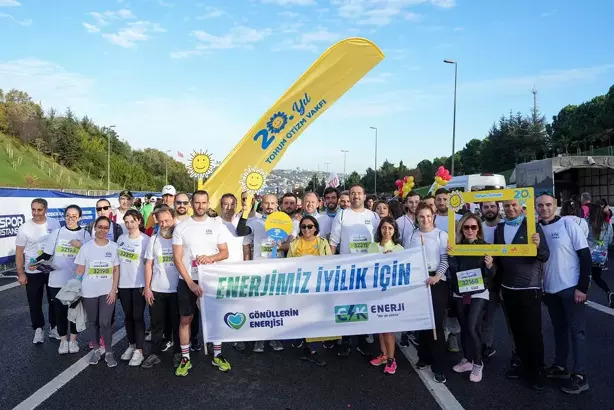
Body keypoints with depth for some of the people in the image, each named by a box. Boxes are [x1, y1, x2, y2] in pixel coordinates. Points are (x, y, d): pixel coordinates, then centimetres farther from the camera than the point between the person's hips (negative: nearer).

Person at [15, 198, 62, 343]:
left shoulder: (55, 224, -3)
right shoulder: (24, 228, -8)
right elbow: (19, 252, -4)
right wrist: (20, 273, -7)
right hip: (32, 272, -1)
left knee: (54, 301, 12)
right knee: (35, 303, 9)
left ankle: (54, 327, 27)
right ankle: (38, 329, 25)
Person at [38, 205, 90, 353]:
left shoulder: (85, 235, 0)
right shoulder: (56, 233, 2)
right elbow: (47, 254, 2)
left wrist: (81, 246, -16)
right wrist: (36, 262, -15)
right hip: (57, 280, 1)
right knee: (60, 310, 8)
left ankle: (73, 340, 27)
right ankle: (63, 340, 25)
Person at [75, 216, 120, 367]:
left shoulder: (114, 246, -1)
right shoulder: (86, 247, -2)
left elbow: (116, 270, 1)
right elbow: (79, 270, 2)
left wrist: (113, 290, -5)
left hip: (108, 291, -1)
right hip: (89, 291, 1)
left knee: (105, 323, -6)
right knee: (92, 322, 13)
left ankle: (108, 352, 11)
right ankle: (96, 349, 31)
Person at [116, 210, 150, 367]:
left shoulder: (146, 240, -9)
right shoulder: (121, 239, 7)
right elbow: (116, 260, 14)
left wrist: (147, 284, -10)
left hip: (139, 284, -5)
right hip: (123, 284, 5)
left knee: (138, 317, -1)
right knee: (128, 316, 13)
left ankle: (139, 351, 4)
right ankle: (131, 345, 28)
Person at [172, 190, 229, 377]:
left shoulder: (217, 225, 0)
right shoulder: (181, 227, -4)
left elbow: (225, 253, 2)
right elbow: (177, 259, -6)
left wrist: (211, 258, -20)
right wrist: (191, 283, -13)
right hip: (187, 281, -1)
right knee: (185, 320, 7)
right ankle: (185, 359, 21)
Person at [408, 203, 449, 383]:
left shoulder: (441, 235, -1)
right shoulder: (413, 236, 10)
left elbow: (445, 259, -6)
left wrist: (436, 277, -18)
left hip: (437, 282, -3)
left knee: (437, 323, -6)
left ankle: (439, 366, 2)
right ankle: (424, 357, 25)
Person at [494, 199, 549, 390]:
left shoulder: (532, 226, -9)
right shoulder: (499, 229, 7)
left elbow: (545, 257, -13)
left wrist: (538, 246, -35)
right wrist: (499, 285, 15)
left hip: (529, 288, -5)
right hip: (508, 288, 5)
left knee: (532, 331, 3)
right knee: (516, 330, 14)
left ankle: (536, 370, 16)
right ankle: (524, 364, 28)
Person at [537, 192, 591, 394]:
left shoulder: (568, 224, -9)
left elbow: (585, 256, -10)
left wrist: (582, 287, -14)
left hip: (571, 287, -5)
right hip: (550, 289, 5)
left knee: (577, 330, 2)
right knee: (559, 328, 16)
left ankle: (580, 376, 9)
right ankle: (560, 366, 27)